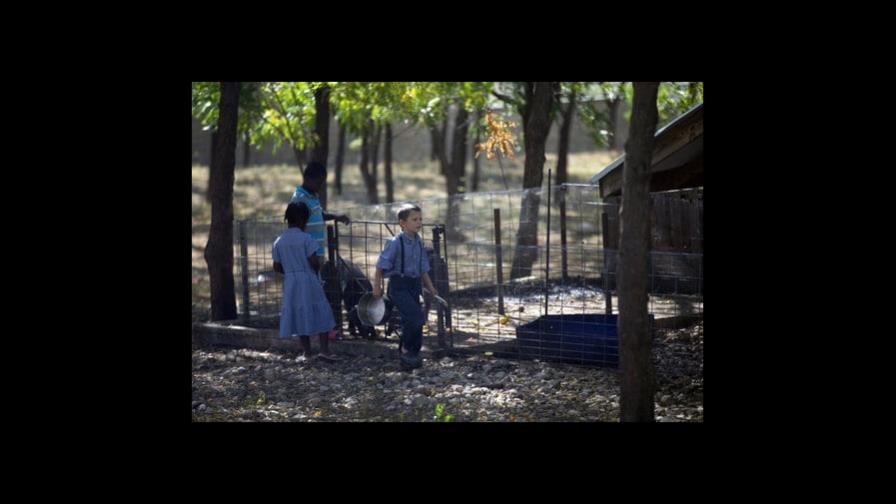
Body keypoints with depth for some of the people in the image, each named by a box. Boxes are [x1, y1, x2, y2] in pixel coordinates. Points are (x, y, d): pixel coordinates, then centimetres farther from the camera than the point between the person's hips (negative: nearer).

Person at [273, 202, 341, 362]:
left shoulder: (279, 241, 2)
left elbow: (277, 267, 3)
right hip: (308, 280, -4)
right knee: (320, 313, 4)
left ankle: (306, 352, 12)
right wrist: (316, 270, 6)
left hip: (290, 282, 4)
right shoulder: (306, 238, -12)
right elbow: (314, 262, -15)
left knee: (299, 315, 11)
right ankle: (324, 349, -1)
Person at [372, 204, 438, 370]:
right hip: (399, 286, -7)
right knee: (416, 316, -20)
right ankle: (406, 350, -3)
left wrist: (430, 288, 14)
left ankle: (407, 359, 22)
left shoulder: (419, 241, 8)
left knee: (410, 322, 11)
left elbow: (423, 268, 17)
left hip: (414, 285, 7)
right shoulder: (396, 242, -14)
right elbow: (381, 265, -9)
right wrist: (377, 286, -8)